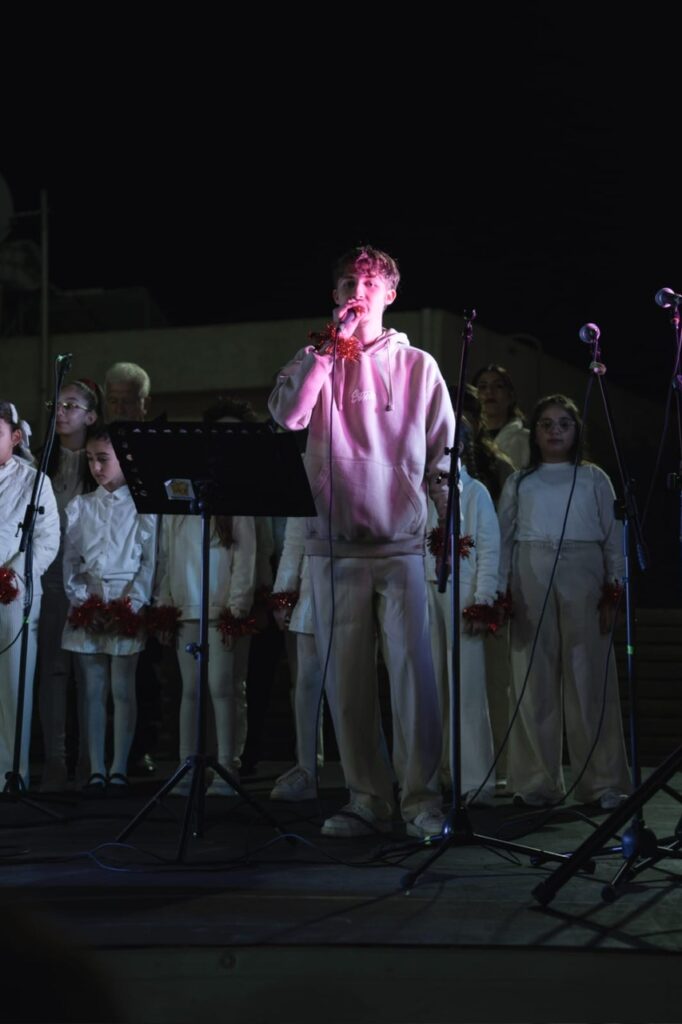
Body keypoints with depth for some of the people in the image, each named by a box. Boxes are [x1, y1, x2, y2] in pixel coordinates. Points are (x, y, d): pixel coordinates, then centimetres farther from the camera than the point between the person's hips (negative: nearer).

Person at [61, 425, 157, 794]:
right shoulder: (80, 506, 11)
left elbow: (150, 560, -3)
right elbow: (69, 559, 8)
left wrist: (134, 601, -11)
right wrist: (79, 597, -4)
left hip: (127, 607, -3)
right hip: (88, 607, 3)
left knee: (122, 689, -1)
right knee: (93, 690, 4)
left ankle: (119, 770, 3)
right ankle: (96, 770, 7)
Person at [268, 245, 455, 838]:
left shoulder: (418, 366, 11)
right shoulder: (314, 360, 13)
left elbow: (443, 453, 10)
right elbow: (287, 416, -7)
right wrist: (331, 348, -7)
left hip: (402, 543, -2)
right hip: (334, 544, 2)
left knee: (413, 669, -9)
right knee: (346, 678, 2)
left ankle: (423, 799, -3)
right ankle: (368, 800, 9)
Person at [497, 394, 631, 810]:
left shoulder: (594, 479, 12)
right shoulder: (519, 482, 15)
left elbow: (613, 537, 8)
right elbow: (504, 539, 10)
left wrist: (612, 591, -1)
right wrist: (499, 591, 0)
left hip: (582, 581, -1)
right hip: (530, 581, 1)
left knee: (589, 679, -4)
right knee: (534, 681, 0)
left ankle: (603, 782, -1)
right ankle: (537, 781, 6)